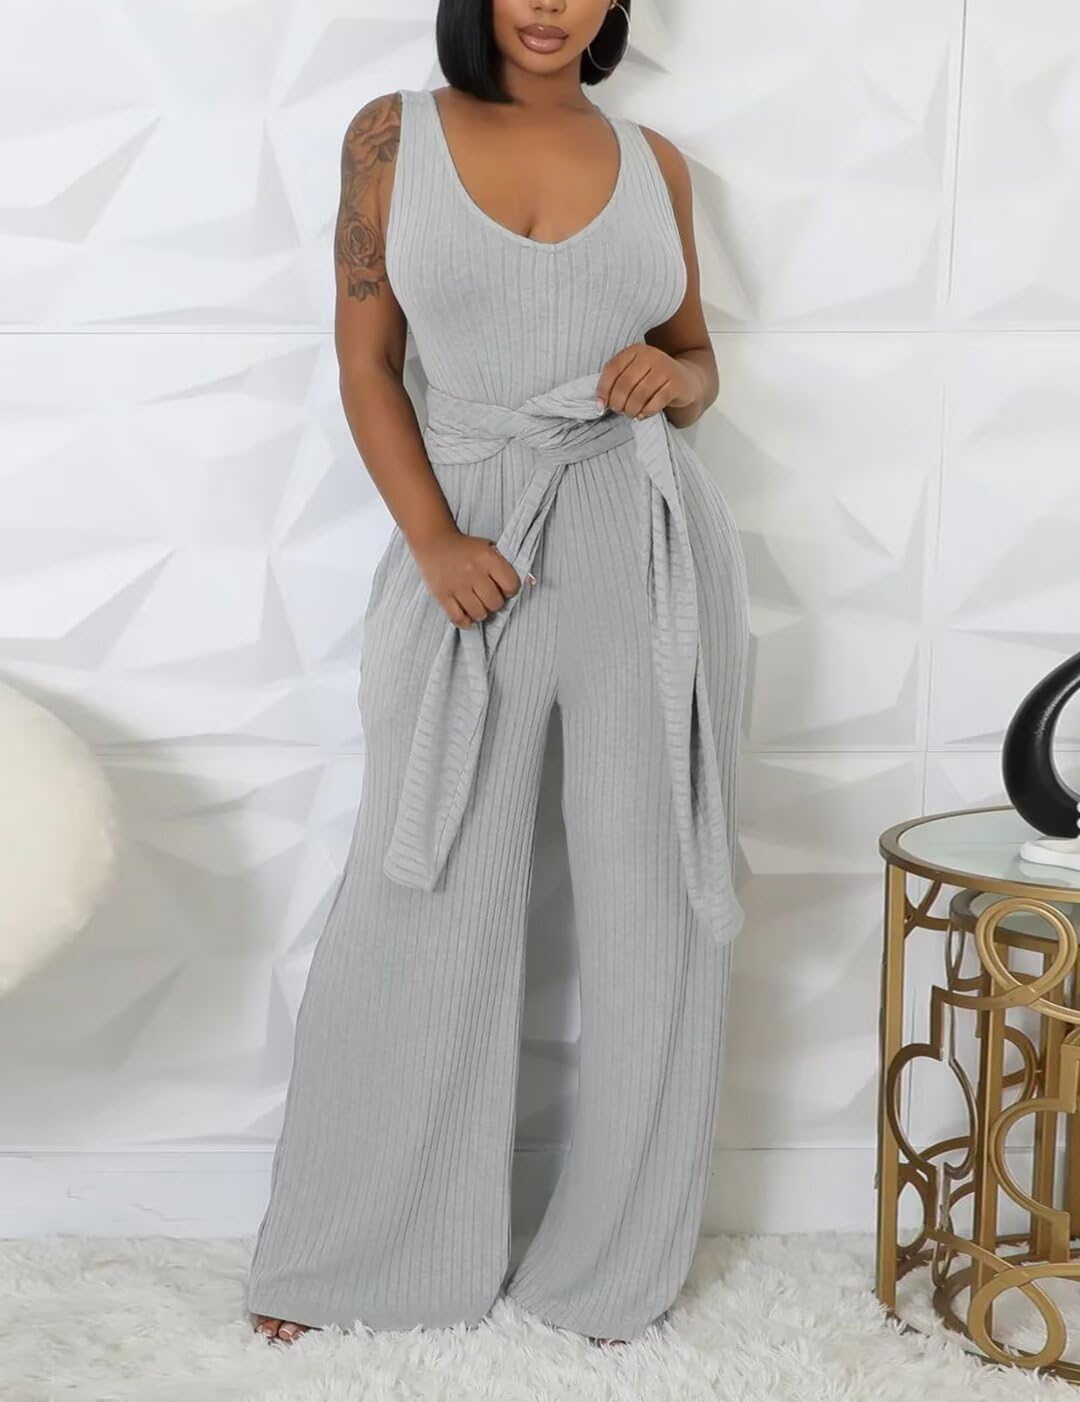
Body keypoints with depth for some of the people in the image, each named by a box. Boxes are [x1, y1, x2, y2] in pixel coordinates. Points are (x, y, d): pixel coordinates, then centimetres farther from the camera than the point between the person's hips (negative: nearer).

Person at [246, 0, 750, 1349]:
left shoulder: (653, 161, 8)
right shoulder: (391, 135, 3)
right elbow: (366, 363, 1)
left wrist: (669, 379, -8)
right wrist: (432, 541, -11)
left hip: (646, 539, 2)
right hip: (475, 540, -1)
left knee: (650, 900, 5)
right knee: (421, 901, 5)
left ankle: (614, 1260, 23)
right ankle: (342, 1249, 23)